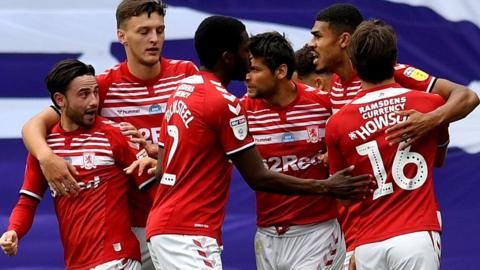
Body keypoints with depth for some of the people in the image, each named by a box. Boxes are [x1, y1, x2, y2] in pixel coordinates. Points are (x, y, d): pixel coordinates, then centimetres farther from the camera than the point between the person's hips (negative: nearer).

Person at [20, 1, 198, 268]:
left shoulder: (186, 74, 0)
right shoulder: (105, 85, -3)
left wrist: (155, 150, -18)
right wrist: (46, 156, -25)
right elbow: (36, 124, -3)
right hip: (133, 223, -1)